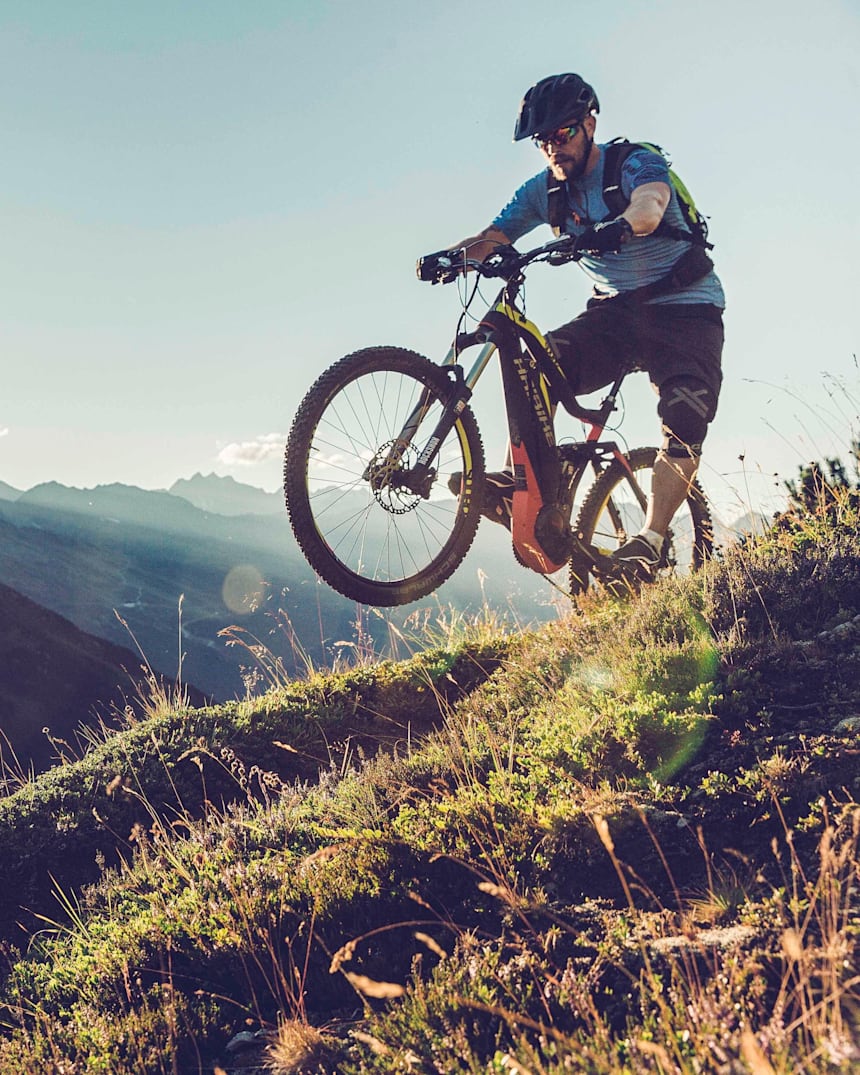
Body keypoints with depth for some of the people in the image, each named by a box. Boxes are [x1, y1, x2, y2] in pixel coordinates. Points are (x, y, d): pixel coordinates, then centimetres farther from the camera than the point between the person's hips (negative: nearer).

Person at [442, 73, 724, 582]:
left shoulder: (638, 162, -14)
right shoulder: (547, 189, 2)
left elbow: (648, 206, -37)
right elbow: (489, 240, -2)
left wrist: (619, 227, -61)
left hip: (683, 306, -4)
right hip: (614, 309, 5)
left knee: (686, 418, -24)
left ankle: (650, 542, -26)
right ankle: (520, 482, -21)